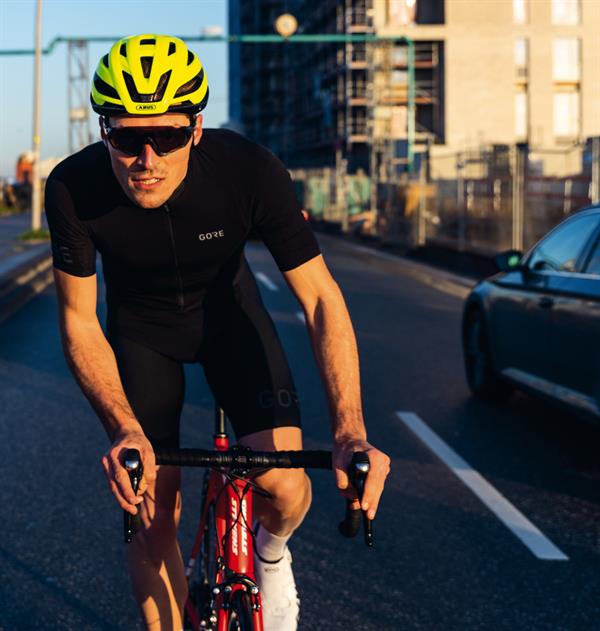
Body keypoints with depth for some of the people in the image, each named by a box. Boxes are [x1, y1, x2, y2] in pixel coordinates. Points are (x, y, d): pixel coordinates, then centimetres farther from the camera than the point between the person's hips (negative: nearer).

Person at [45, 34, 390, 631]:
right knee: (152, 512, -5)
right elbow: (79, 322, -20)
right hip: (139, 324, 1)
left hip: (226, 308, 0)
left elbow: (321, 298, -29)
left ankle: (270, 553, 20)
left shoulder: (249, 171, -33)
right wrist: (124, 429, -36)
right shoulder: (74, 187, -30)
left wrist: (349, 431, -41)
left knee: (286, 492, -16)